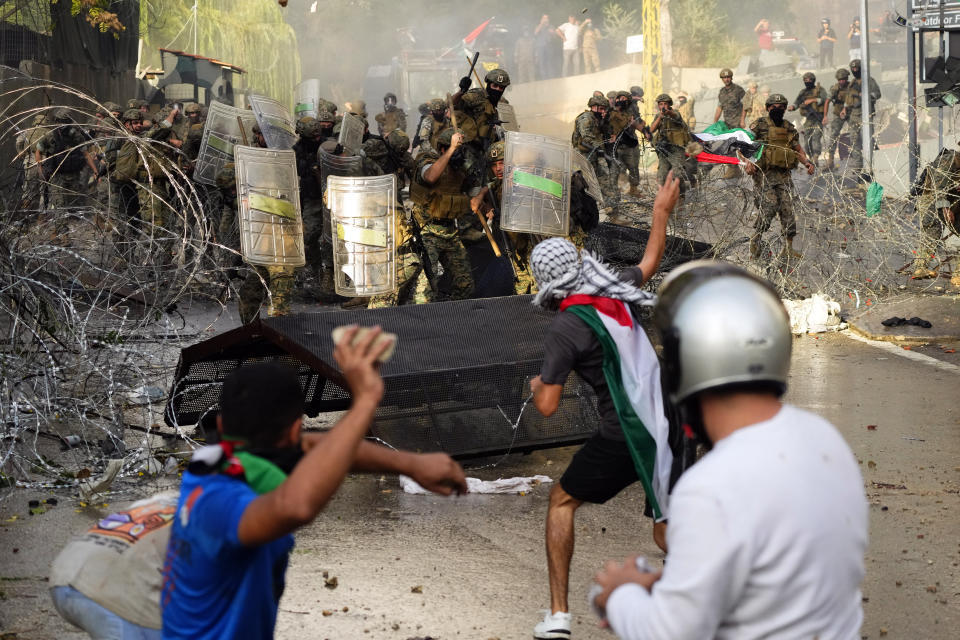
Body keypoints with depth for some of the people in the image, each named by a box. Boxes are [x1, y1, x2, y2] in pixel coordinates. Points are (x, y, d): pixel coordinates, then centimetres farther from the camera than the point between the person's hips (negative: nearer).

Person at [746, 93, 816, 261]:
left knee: (787, 209, -1)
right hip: (764, 174, -5)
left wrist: (806, 162, 3)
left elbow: (798, 149, 22)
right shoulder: (759, 125, 1)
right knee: (768, 207, -16)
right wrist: (749, 162, -20)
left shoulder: (790, 128, 16)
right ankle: (755, 240, -3)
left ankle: (788, 247, 4)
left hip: (784, 176, 5)